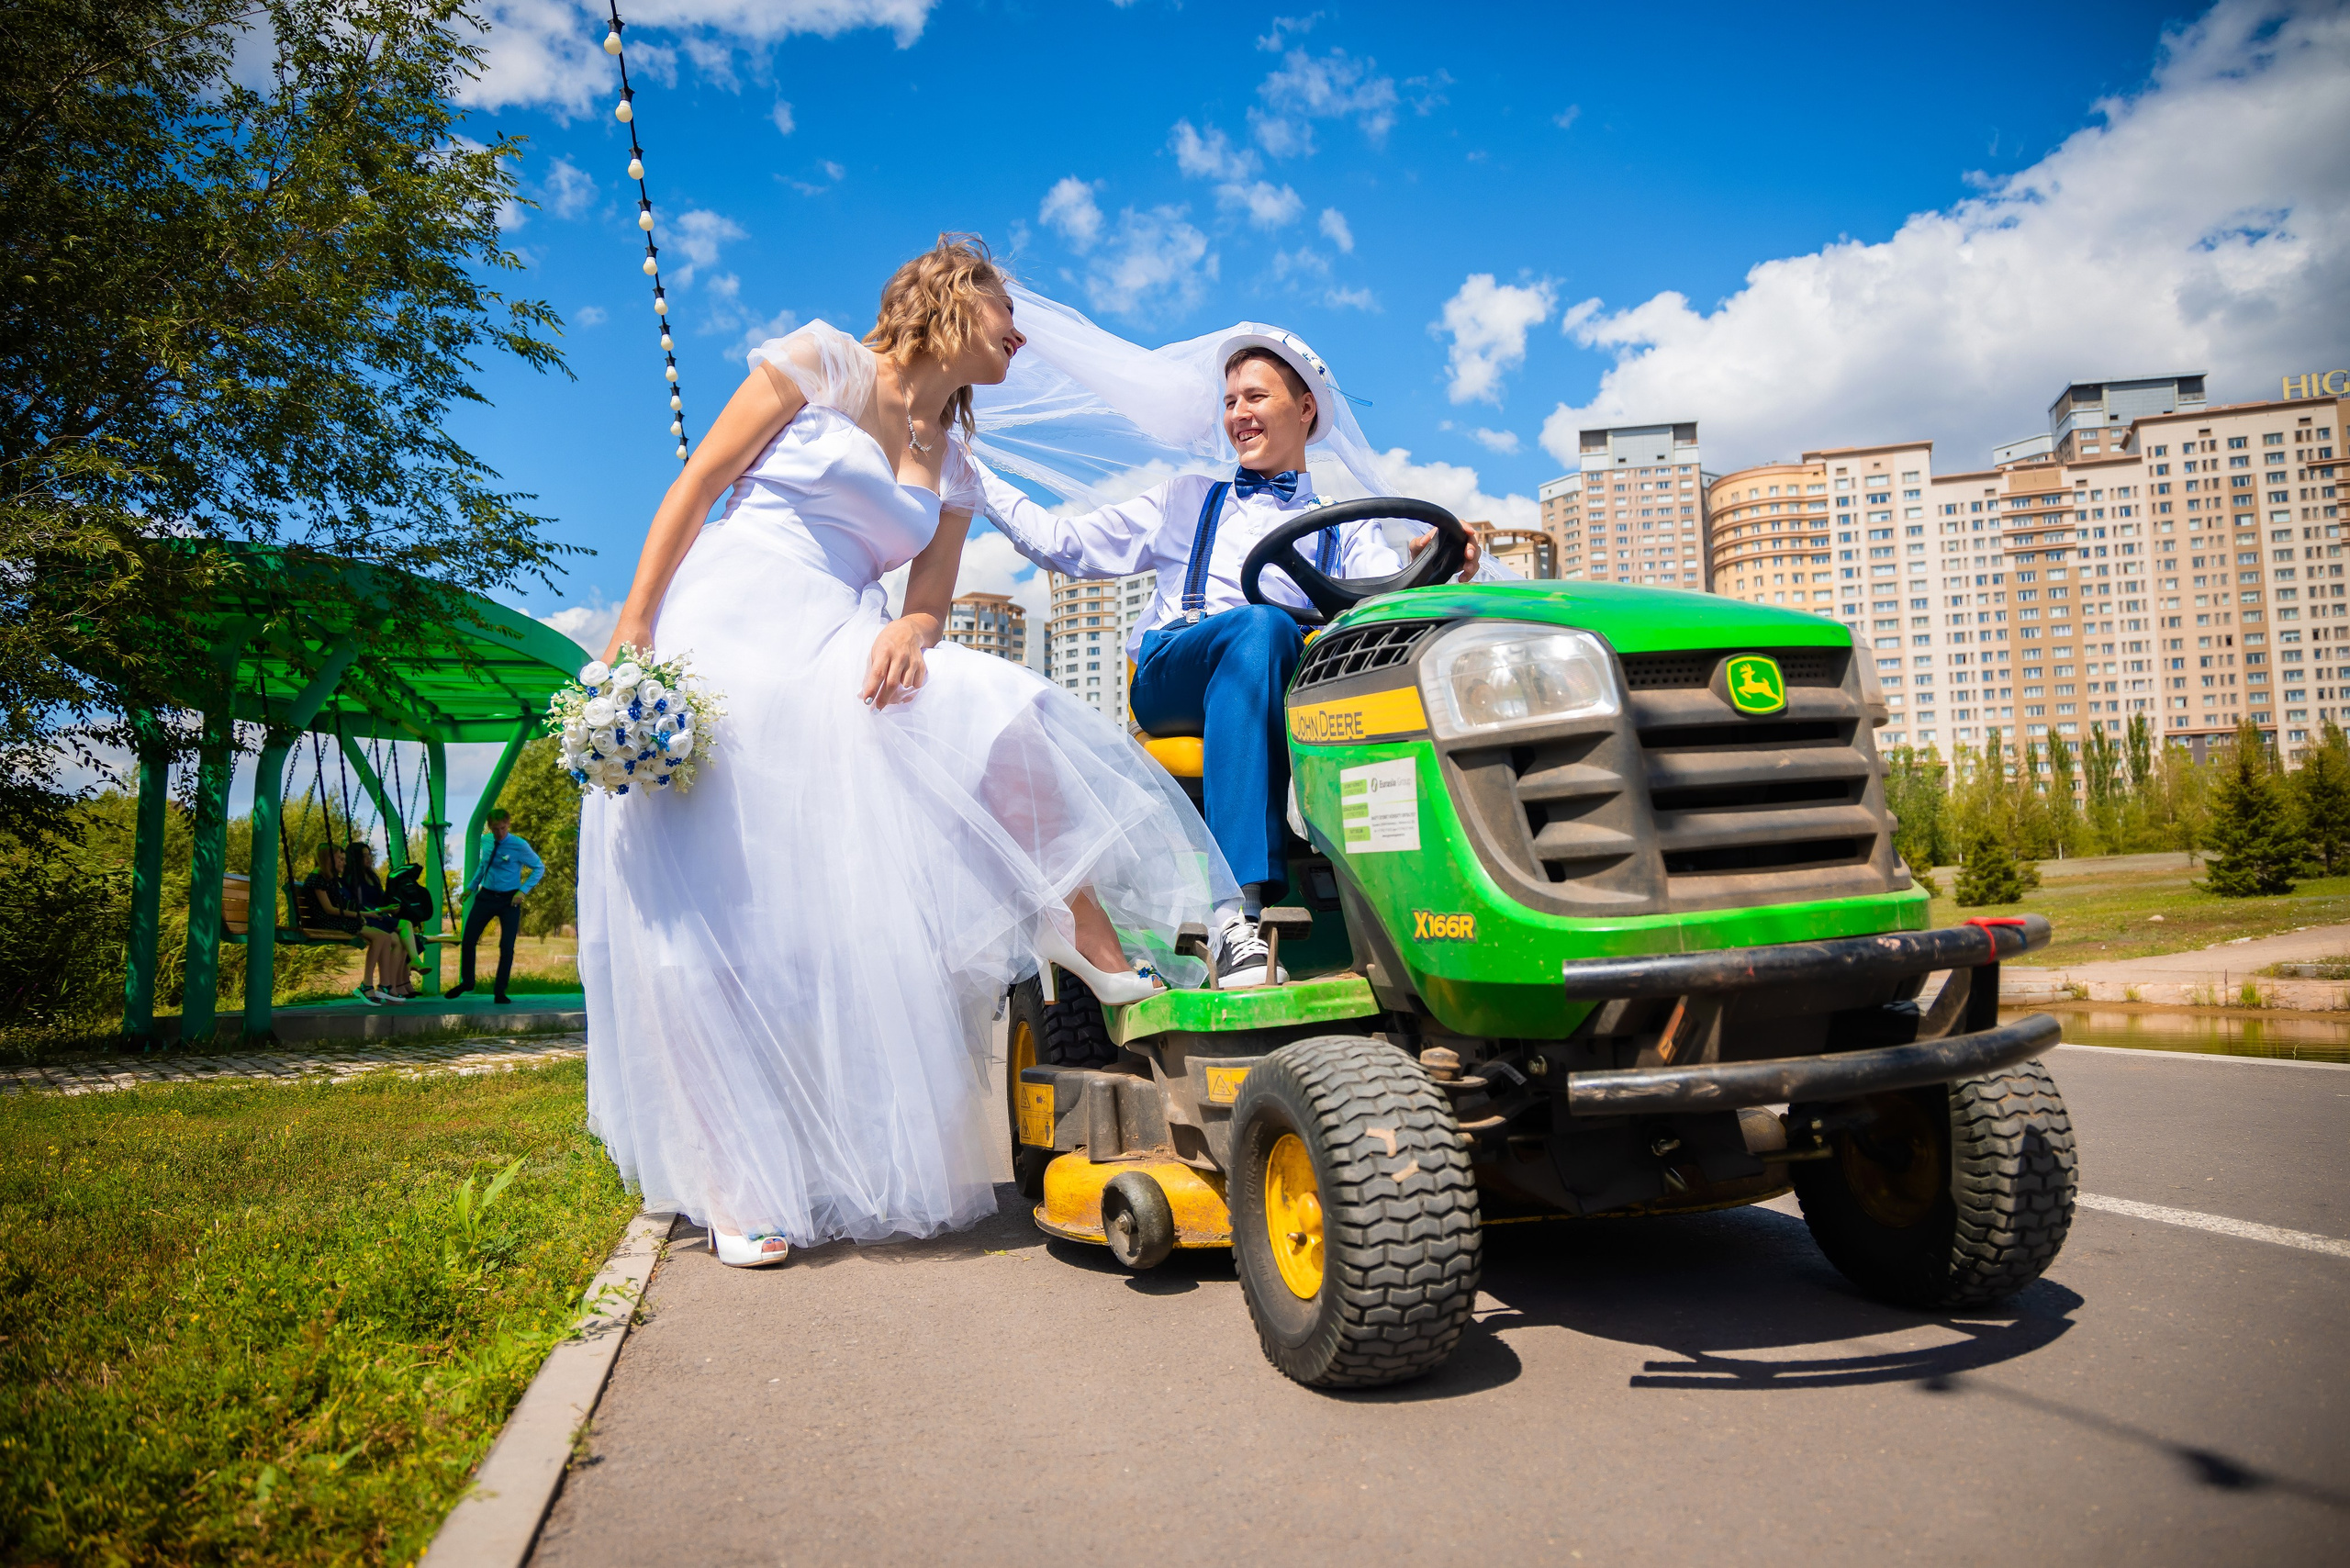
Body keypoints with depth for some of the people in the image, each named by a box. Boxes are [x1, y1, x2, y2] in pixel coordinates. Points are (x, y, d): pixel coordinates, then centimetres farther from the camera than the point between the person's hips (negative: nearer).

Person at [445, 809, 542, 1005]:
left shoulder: (520, 845, -12)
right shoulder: (487, 842, 1)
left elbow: (539, 868, -4)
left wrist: (523, 890, -12)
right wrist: (471, 886, 17)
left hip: (509, 900, -4)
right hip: (486, 896, 4)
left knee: (507, 947, -3)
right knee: (467, 941, 4)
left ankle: (500, 993, 11)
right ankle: (466, 982, 27)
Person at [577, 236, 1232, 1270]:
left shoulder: (956, 473, 19)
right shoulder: (822, 364, 4)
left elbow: (929, 602, 12)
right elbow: (697, 485, 0)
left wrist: (906, 634, -14)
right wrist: (630, 634, -8)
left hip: (836, 663, 4)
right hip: (718, 637, -4)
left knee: (1000, 712, -24)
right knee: (711, 919, -8)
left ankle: (1097, 944, -11)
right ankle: (738, 1187, 1)